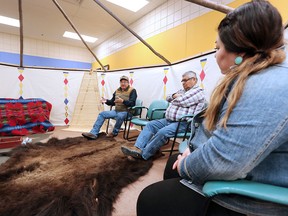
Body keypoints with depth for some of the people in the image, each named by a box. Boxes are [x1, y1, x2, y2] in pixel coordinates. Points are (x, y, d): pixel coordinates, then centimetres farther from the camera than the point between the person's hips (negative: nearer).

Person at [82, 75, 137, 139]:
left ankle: (115, 133, -11)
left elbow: (132, 103, -17)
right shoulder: (117, 91, 14)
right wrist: (106, 101, -3)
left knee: (120, 116, -39)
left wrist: (122, 101, -31)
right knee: (102, 114, -7)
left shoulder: (132, 91, -6)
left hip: (126, 112, -6)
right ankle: (94, 133, -11)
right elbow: (112, 102, 18)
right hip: (116, 111, 7)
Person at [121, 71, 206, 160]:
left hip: (183, 123, -9)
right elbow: (168, 98, 26)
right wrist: (174, 95, 5)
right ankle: (138, 148, -13)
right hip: (168, 120, 9)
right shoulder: (182, 91, 24)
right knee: (150, 125, -3)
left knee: (162, 132, -30)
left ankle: (143, 154, -19)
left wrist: (174, 100, 6)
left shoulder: (198, 92, -4)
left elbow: (181, 102, -15)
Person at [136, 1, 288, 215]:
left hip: (244, 197, -9)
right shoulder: (251, 80, 6)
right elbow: (215, 127, 10)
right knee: (172, 163, 23)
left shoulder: (269, 87, -29)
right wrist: (192, 151, -2)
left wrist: (186, 165, -15)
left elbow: (221, 162, -34)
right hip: (230, 174, 10)